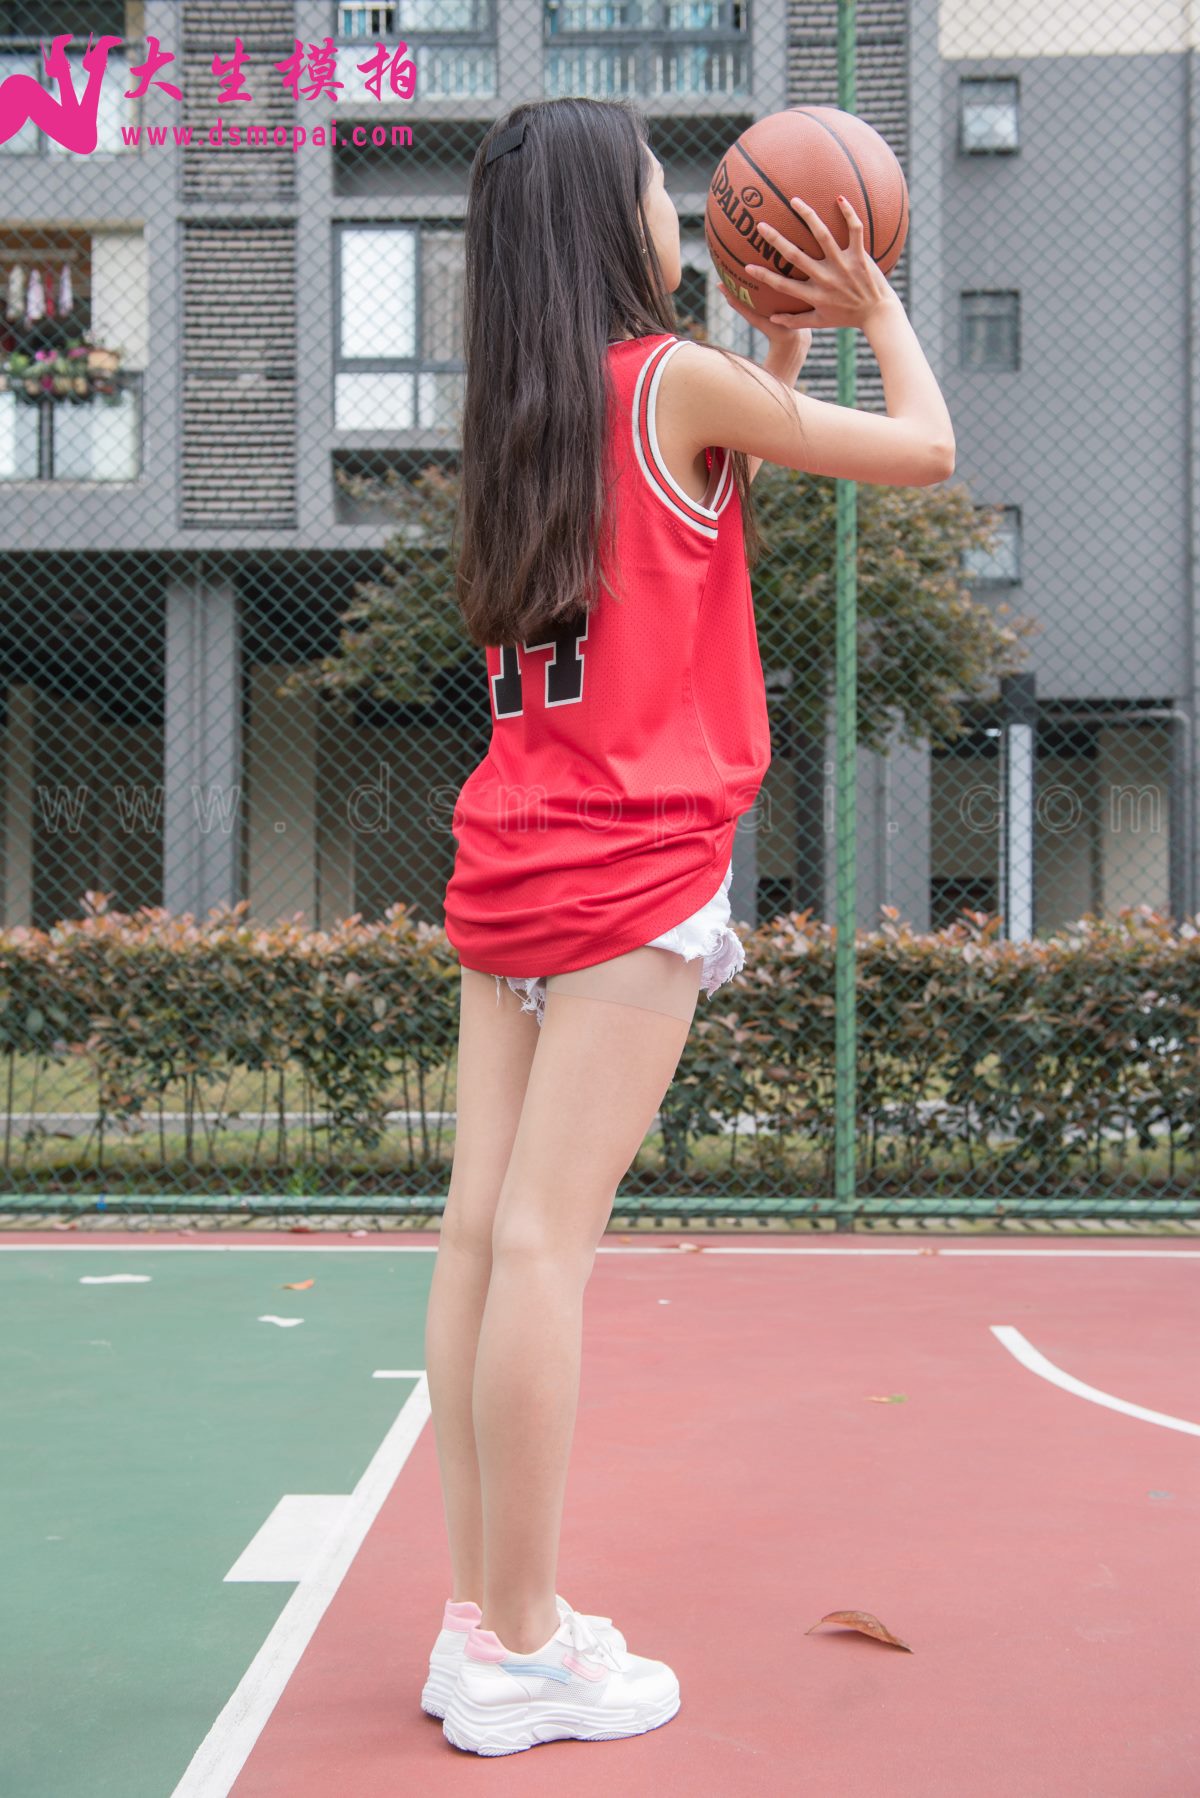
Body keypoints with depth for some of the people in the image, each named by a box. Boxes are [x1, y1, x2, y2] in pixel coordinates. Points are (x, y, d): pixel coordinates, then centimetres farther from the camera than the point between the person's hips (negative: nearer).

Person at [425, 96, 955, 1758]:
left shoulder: (523, 413, 17)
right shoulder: (679, 378, -3)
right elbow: (926, 449, 6)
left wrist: (786, 336, 29)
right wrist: (877, 305, 22)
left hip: (508, 861, 7)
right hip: (636, 871, -7)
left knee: (482, 1226, 4)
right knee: (544, 1234, -8)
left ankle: (482, 1618, 12)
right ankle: (520, 1654, -1)